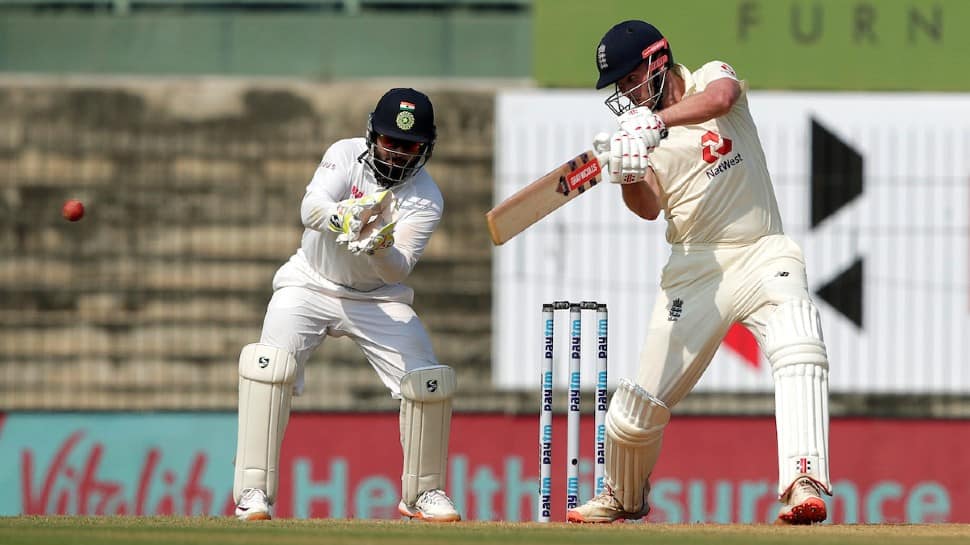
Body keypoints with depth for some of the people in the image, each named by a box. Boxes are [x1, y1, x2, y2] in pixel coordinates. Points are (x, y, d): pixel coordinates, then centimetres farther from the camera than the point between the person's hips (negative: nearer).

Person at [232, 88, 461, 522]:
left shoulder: (425, 199, -13)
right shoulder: (347, 154, -13)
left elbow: (398, 270, -25)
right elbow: (311, 209, -30)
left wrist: (380, 247, -47)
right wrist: (345, 217, -52)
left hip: (377, 299, 1)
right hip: (310, 286, -1)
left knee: (429, 383, -11)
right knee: (269, 367, -24)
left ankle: (422, 491, 11)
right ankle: (253, 492, -21)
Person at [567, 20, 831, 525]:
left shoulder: (711, 77, 1)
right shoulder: (634, 127, 5)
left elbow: (719, 98, -26)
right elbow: (649, 209, -10)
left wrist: (659, 120, -40)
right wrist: (629, 177, -31)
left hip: (762, 255, -2)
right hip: (696, 269, 2)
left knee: (799, 350, -29)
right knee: (642, 401, 1)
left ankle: (803, 484, -39)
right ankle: (624, 498, 29)